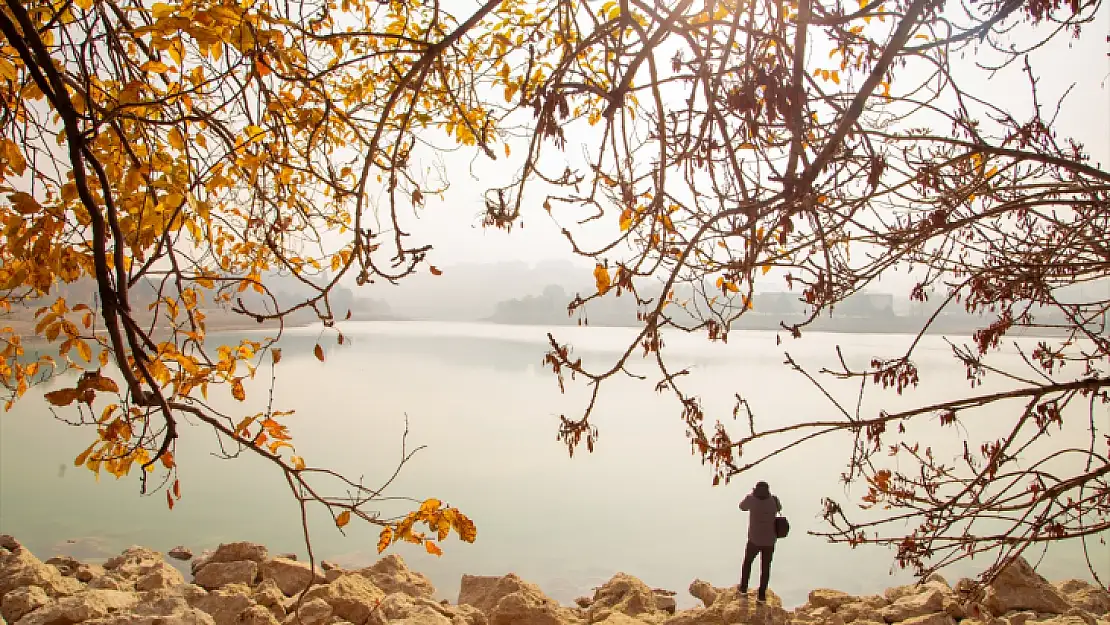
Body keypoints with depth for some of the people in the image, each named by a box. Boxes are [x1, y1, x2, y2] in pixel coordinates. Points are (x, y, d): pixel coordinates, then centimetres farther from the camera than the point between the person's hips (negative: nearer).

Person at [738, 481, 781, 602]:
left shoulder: (751, 499, -13)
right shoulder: (773, 500, -8)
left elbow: (742, 506, 9)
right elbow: (779, 508, 16)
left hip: (754, 540, -1)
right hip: (769, 541, 1)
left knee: (748, 561, 23)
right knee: (765, 567, 13)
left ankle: (743, 587, 28)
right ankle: (762, 594, 10)